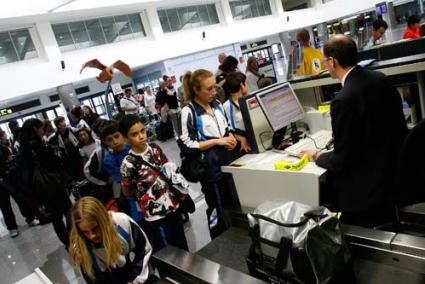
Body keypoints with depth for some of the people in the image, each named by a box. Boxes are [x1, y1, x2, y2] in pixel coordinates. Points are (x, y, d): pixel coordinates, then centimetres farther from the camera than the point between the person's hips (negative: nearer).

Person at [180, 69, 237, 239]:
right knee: (218, 210, 10)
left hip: (227, 160, 7)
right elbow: (187, 145, -18)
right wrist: (216, 141, -18)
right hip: (210, 166, -6)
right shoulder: (189, 112, -14)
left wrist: (232, 138, -3)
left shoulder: (217, 104, 5)